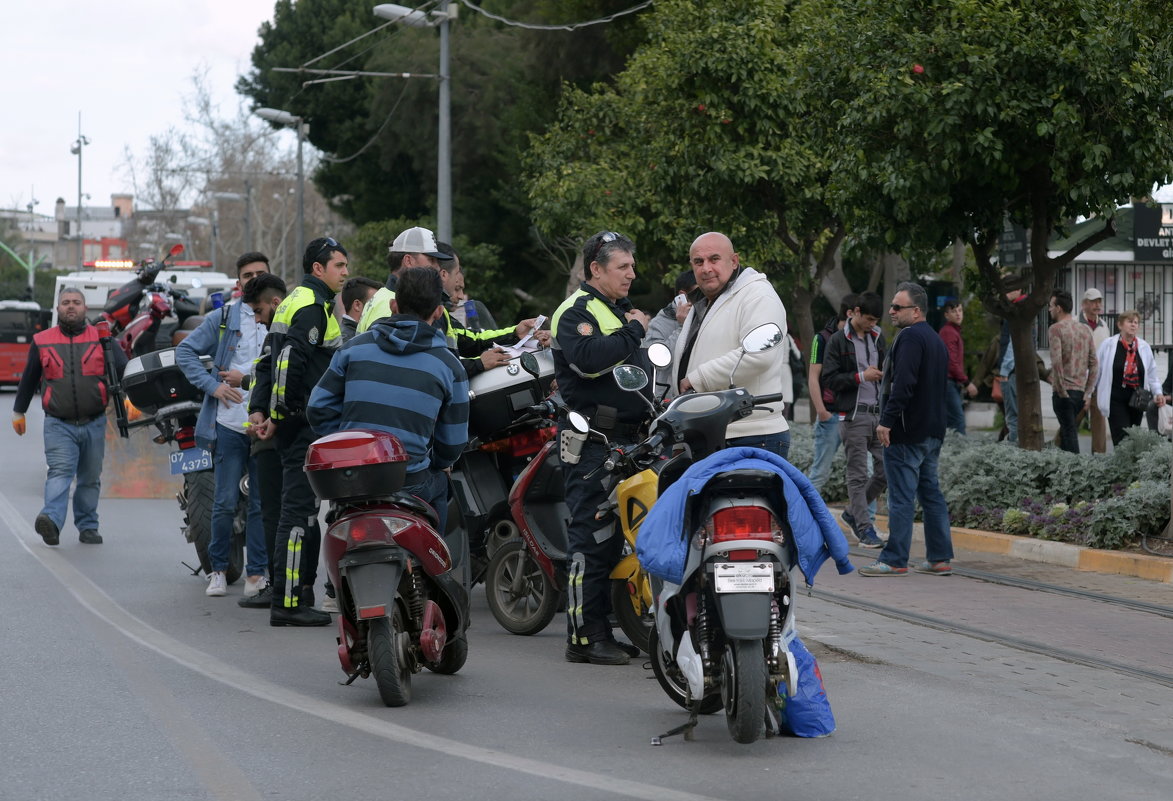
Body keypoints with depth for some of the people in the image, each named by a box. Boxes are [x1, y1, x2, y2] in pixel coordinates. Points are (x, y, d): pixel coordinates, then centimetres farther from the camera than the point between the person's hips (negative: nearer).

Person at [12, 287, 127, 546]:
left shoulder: (101, 339, 6)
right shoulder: (42, 341, 7)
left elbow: (124, 370, 1)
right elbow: (29, 379, 17)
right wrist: (18, 412, 24)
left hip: (93, 424, 2)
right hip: (58, 425, -2)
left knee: (90, 479, 10)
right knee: (60, 472, -20)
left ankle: (87, 527, 19)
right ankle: (51, 521, -35)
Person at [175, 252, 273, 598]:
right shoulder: (223, 317, 8)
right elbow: (185, 351, 8)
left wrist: (247, 377, -8)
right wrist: (212, 385, -4)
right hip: (230, 423, 0)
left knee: (263, 503, 3)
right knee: (225, 503, 1)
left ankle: (257, 573, 12)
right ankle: (218, 569, 14)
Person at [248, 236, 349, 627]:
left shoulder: (294, 302, 20)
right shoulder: (313, 306, -12)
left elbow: (269, 360, 18)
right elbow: (289, 361, -22)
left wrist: (258, 409, 10)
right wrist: (279, 414, -15)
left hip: (293, 424, 10)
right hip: (306, 422, -10)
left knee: (302, 510, 15)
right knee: (299, 511, -10)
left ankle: (299, 594, 20)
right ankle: (287, 603, -11)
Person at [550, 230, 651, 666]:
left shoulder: (621, 310, 24)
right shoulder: (576, 311, -7)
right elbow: (590, 359, -27)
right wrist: (634, 331, -15)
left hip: (627, 440, 10)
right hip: (593, 439, -10)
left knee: (617, 538, 10)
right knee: (592, 539, -12)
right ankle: (585, 636, -12)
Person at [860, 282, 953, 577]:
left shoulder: (910, 337, -13)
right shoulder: (936, 340, 18)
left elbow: (903, 384, -24)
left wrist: (887, 420, -24)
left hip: (907, 431, -10)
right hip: (933, 431, 10)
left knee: (901, 497, -7)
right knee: (931, 494, 12)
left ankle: (894, 560, -6)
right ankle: (940, 558, 12)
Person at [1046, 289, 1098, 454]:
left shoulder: (1055, 329, -7)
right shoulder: (1086, 330, 12)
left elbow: (1056, 361, -18)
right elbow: (1094, 364, 11)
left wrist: (1061, 391, -12)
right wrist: (1088, 393, 12)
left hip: (1064, 392, -6)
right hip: (1081, 390, 6)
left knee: (1069, 433, -6)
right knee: (1066, 432, 16)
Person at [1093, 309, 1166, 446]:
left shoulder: (1145, 347, 6)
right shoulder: (1108, 345, -3)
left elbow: (1152, 374, 13)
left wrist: (1158, 393, 0)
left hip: (1137, 401, 4)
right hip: (1116, 401, -4)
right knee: (1122, 440, -14)